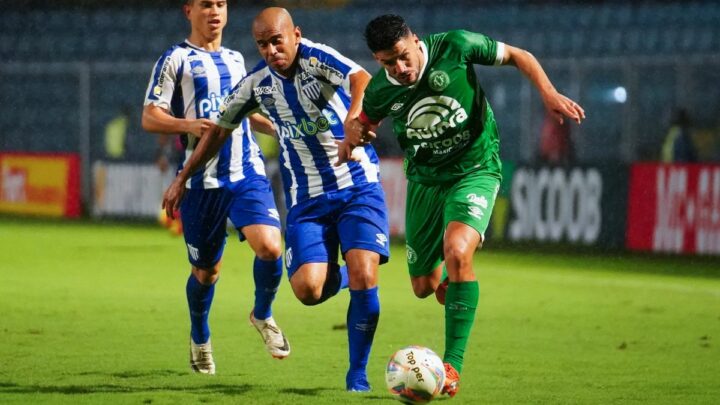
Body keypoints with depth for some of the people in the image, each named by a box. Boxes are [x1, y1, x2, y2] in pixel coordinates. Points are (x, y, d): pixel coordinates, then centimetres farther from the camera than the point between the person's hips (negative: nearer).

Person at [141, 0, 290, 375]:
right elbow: (150, 118, -4)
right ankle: (199, 338, 32)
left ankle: (263, 315, 9)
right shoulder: (176, 59, 1)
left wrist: (277, 127, 18)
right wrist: (188, 125, -21)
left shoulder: (235, 59, 17)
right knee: (206, 269, 6)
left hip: (247, 172, 3)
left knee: (269, 246, -18)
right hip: (202, 179, -3)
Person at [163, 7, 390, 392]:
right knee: (307, 288, -17)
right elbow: (220, 128, 18)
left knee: (363, 276, -18)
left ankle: (358, 372, 1)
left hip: (358, 188, -3)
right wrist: (182, 178, 20)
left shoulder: (315, 57, -13)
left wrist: (354, 118, -54)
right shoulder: (257, 82, 1)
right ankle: (337, 276, 22)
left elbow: (361, 80, -34)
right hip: (306, 200, 3)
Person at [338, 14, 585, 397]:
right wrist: (352, 136, -13)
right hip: (424, 180, 4)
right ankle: (449, 282, 49)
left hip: (475, 170, -4)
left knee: (457, 252, -30)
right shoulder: (380, 92, -10)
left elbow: (518, 56, -5)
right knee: (424, 287, 7)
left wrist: (549, 93, -19)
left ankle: (453, 365, -26)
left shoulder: (454, 47, -18)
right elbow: (360, 122, 12)